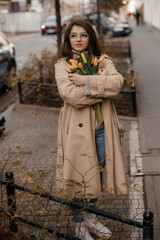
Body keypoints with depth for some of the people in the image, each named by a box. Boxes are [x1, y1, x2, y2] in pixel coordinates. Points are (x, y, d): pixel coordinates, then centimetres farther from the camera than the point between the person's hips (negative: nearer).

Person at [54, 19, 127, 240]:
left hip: (101, 128, 4)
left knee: (97, 172, 15)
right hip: (78, 129, -4)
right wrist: (101, 84, -14)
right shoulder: (62, 65, -3)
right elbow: (70, 95, -20)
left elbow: (117, 82, -13)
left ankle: (91, 218, 37)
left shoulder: (103, 61, 8)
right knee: (78, 175, 6)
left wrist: (86, 81, -20)